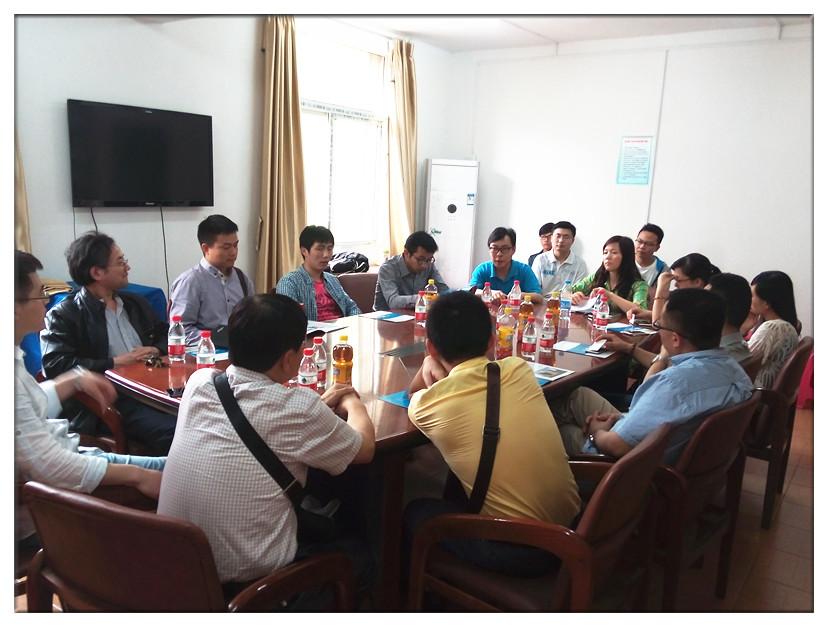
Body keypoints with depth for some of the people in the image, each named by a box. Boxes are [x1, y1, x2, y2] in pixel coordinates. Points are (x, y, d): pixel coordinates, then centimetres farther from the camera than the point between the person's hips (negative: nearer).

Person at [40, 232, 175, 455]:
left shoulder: (134, 303, 23)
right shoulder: (63, 315, 3)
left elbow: (165, 333, 28)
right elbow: (55, 366, -9)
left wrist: (157, 349, 5)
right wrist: (114, 362, -11)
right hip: (111, 401, -6)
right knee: (172, 432, -34)